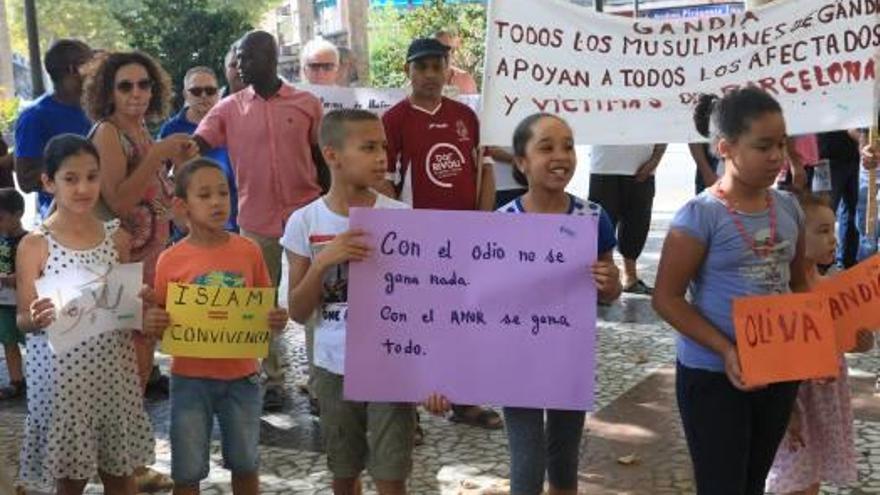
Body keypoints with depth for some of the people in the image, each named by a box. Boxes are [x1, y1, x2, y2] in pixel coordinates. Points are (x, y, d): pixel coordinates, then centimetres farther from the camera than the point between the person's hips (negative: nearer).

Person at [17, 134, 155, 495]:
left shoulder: (117, 237, 2)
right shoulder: (34, 245, -7)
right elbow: (23, 320, -4)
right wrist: (36, 318, -25)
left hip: (113, 370, 3)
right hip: (61, 374, -3)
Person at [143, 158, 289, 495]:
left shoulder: (249, 251, -2)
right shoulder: (171, 260, -7)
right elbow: (158, 316, 0)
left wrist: (277, 321, -15)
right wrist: (151, 323, -22)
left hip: (242, 376, 1)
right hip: (191, 378, -1)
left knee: (246, 463, 16)